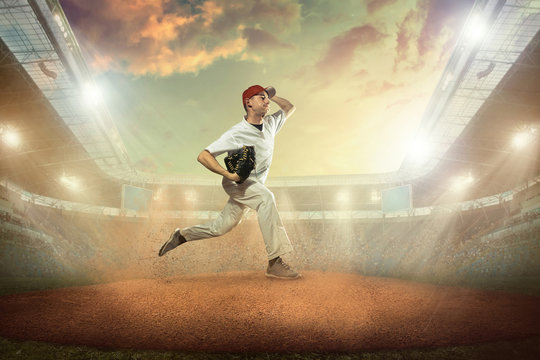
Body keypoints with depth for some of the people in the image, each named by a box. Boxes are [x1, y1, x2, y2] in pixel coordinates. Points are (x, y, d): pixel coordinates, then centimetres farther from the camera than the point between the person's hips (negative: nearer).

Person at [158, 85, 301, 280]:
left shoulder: (270, 123, 2)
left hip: (254, 184, 7)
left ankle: (181, 235, 27)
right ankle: (275, 262, -38)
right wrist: (228, 174, -31)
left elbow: (289, 108, 20)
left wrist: (271, 95, 5)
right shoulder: (236, 133, -19)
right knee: (266, 197, -35)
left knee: (221, 227, 6)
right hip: (236, 182, -7)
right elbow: (203, 156, -20)